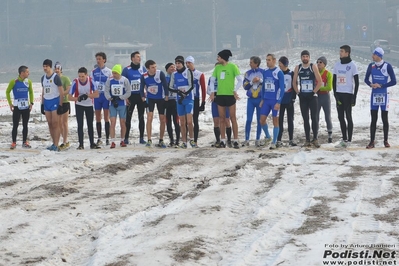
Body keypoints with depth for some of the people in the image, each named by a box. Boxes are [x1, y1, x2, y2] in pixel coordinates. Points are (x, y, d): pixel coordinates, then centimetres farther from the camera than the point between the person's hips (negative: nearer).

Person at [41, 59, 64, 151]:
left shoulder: (56, 77, -9)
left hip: (55, 101, -7)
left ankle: (56, 146, -9)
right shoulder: (43, 78, 12)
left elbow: (61, 92, -10)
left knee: (55, 124, -9)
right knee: (50, 124, 9)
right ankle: (54, 143, 17)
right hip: (46, 102, 7)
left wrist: (60, 105, -15)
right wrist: (42, 104, 16)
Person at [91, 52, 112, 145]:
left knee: (106, 117, -2)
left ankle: (107, 139, 2)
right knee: (98, 118, 5)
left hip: (106, 95, -3)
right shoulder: (93, 72, 9)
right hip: (96, 95, 3)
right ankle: (99, 138, 12)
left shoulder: (108, 71, 1)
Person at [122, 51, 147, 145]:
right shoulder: (126, 70, -2)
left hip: (141, 96, 2)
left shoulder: (143, 69, 7)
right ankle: (126, 138, 2)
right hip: (130, 96, -2)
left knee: (141, 117, 5)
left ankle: (141, 138, 9)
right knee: (128, 117, -3)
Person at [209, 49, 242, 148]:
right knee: (222, 119, 6)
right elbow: (212, 80, 17)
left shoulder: (232, 66, -4)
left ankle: (236, 141, 0)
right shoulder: (217, 67, 10)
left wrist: (235, 91, -10)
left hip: (230, 95, -5)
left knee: (233, 118, -2)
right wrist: (212, 92, 8)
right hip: (220, 95, 5)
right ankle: (222, 141, 9)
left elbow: (240, 80, -6)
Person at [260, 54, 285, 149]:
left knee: (275, 121, 2)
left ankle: (274, 143, 7)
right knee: (262, 120, 3)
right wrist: (262, 99, 12)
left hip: (275, 101, -5)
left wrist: (278, 102, -14)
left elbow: (282, 88, -10)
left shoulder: (279, 72, -9)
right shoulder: (265, 72, 8)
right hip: (266, 100, 5)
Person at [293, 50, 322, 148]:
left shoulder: (313, 67, -4)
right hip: (302, 97, 3)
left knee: (314, 118, -8)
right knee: (305, 119, 5)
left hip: (312, 96, -3)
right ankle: (307, 140, 8)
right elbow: (294, 82, 13)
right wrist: (298, 92, 4)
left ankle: (315, 139, -4)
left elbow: (319, 81, -6)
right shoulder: (298, 68, 7)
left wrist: (314, 91, -9)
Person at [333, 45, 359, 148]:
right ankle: (344, 139, 14)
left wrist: (354, 97, -11)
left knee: (348, 117, -3)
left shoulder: (352, 65, -6)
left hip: (348, 94, -6)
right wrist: (335, 94, 1)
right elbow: (334, 80, 12)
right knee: (341, 118, 7)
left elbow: (356, 82, -6)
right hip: (339, 94, 6)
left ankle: (349, 140, 1)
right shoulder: (337, 65, 9)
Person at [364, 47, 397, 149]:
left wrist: (381, 85, -13)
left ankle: (385, 141, 15)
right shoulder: (371, 66, 2)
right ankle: (372, 141, 4)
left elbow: (393, 81, -7)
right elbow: (366, 79, 12)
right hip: (374, 95, 2)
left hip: (384, 95, -2)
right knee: (373, 119, 2)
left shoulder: (387, 66, -8)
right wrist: (371, 84, -9)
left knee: (384, 119, 4)